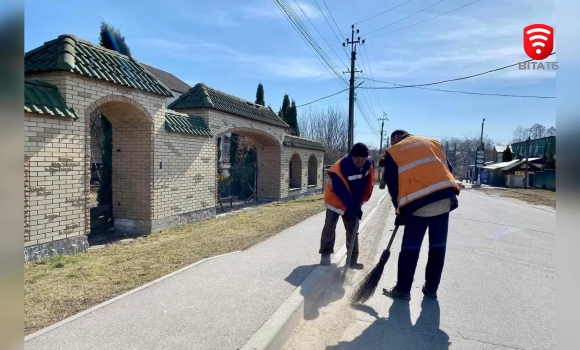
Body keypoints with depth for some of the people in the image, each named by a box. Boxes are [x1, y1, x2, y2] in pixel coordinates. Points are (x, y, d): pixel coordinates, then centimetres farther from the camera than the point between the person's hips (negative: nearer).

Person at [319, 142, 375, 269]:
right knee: (329, 227, 3)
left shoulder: (369, 164, -15)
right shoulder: (339, 168, -33)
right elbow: (342, 192, -31)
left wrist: (360, 202, -2)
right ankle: (325, 254, 18)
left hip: (354, 203, 4)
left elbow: (369, 184, -1)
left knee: (352, 229, 7)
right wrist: (354, 207, -29)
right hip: (335, 200, -4)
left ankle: (353, 258, 15)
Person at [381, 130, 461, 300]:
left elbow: (392, 185, 8)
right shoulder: (433, 143, 24)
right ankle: (431, 288, 27)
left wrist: (400, 211, 15)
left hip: (418, 203, -4)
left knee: (410, 248, 7)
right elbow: (449, 169, 20)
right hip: (445, 198, 5)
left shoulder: (393, 152, 11)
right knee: (438, 246, 15)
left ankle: (402, 290, 16)